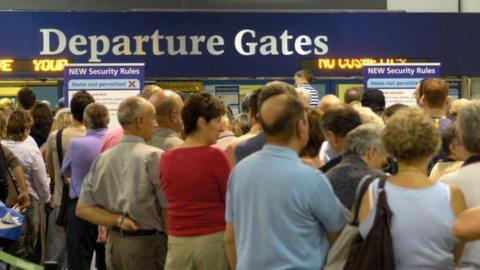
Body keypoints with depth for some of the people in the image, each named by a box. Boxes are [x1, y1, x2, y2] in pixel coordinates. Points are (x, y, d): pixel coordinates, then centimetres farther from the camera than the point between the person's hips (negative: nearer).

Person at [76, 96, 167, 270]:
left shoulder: (102, 159, 5)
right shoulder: (155, 156, -12)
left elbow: (82, 208, 2)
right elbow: (168, 209, -14)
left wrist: (118, 220, -6)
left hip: (114, 242, 6)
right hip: (147, 243, -6)